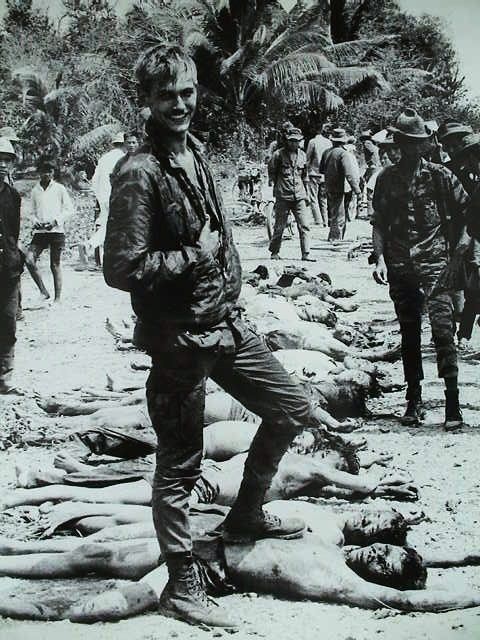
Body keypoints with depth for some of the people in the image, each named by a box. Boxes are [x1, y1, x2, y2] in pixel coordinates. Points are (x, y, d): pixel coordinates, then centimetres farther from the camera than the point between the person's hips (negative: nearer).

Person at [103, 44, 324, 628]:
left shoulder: (193, 152, 9)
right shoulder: (138, 173, -18)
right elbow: (121, 268, -22)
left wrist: (230, 299, 16)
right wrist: (194, 255, -16)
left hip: (224, 323, 9)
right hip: (178, 338, -9)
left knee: (292, 410, 17)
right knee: (179, 464, 3)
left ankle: (245, 516, 34)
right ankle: (182, 586, 18)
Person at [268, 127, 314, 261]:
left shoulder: (302, 155, 12)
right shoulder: (278, 155, -2)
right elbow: (271, 172, 6)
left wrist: (306, 192, 20)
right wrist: (274, 185, -2)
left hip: (299, 196, 3)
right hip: (283, 196, -3)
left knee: (304, 226, -5)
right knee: (280, 226, 4)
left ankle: (306, 254, -3)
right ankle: (274, 252, 20)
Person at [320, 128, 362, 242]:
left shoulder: (326, 152, 5)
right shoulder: (343, 153, -15)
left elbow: (321, 169, 17)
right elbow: (349, 174, -21)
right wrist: (357, 189, -19)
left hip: (328, 189, 7)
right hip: (338, 190, -7)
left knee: (333, 216, 19)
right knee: (338, 219, -2)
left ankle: (332, 240, 26)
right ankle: (335, 240, -2)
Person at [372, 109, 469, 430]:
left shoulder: (439, 175, 1)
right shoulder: (387, 178, 6)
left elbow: (464, 209, 9)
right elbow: (379, 222, 7)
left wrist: (451, 245, 7)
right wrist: (380, 258, -4)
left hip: (434, 263, -2)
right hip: (400, 267, 3)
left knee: (443, 328, -13)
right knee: (409, 333, 9)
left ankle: (453, 402, -10)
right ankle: (415, 399, 18)